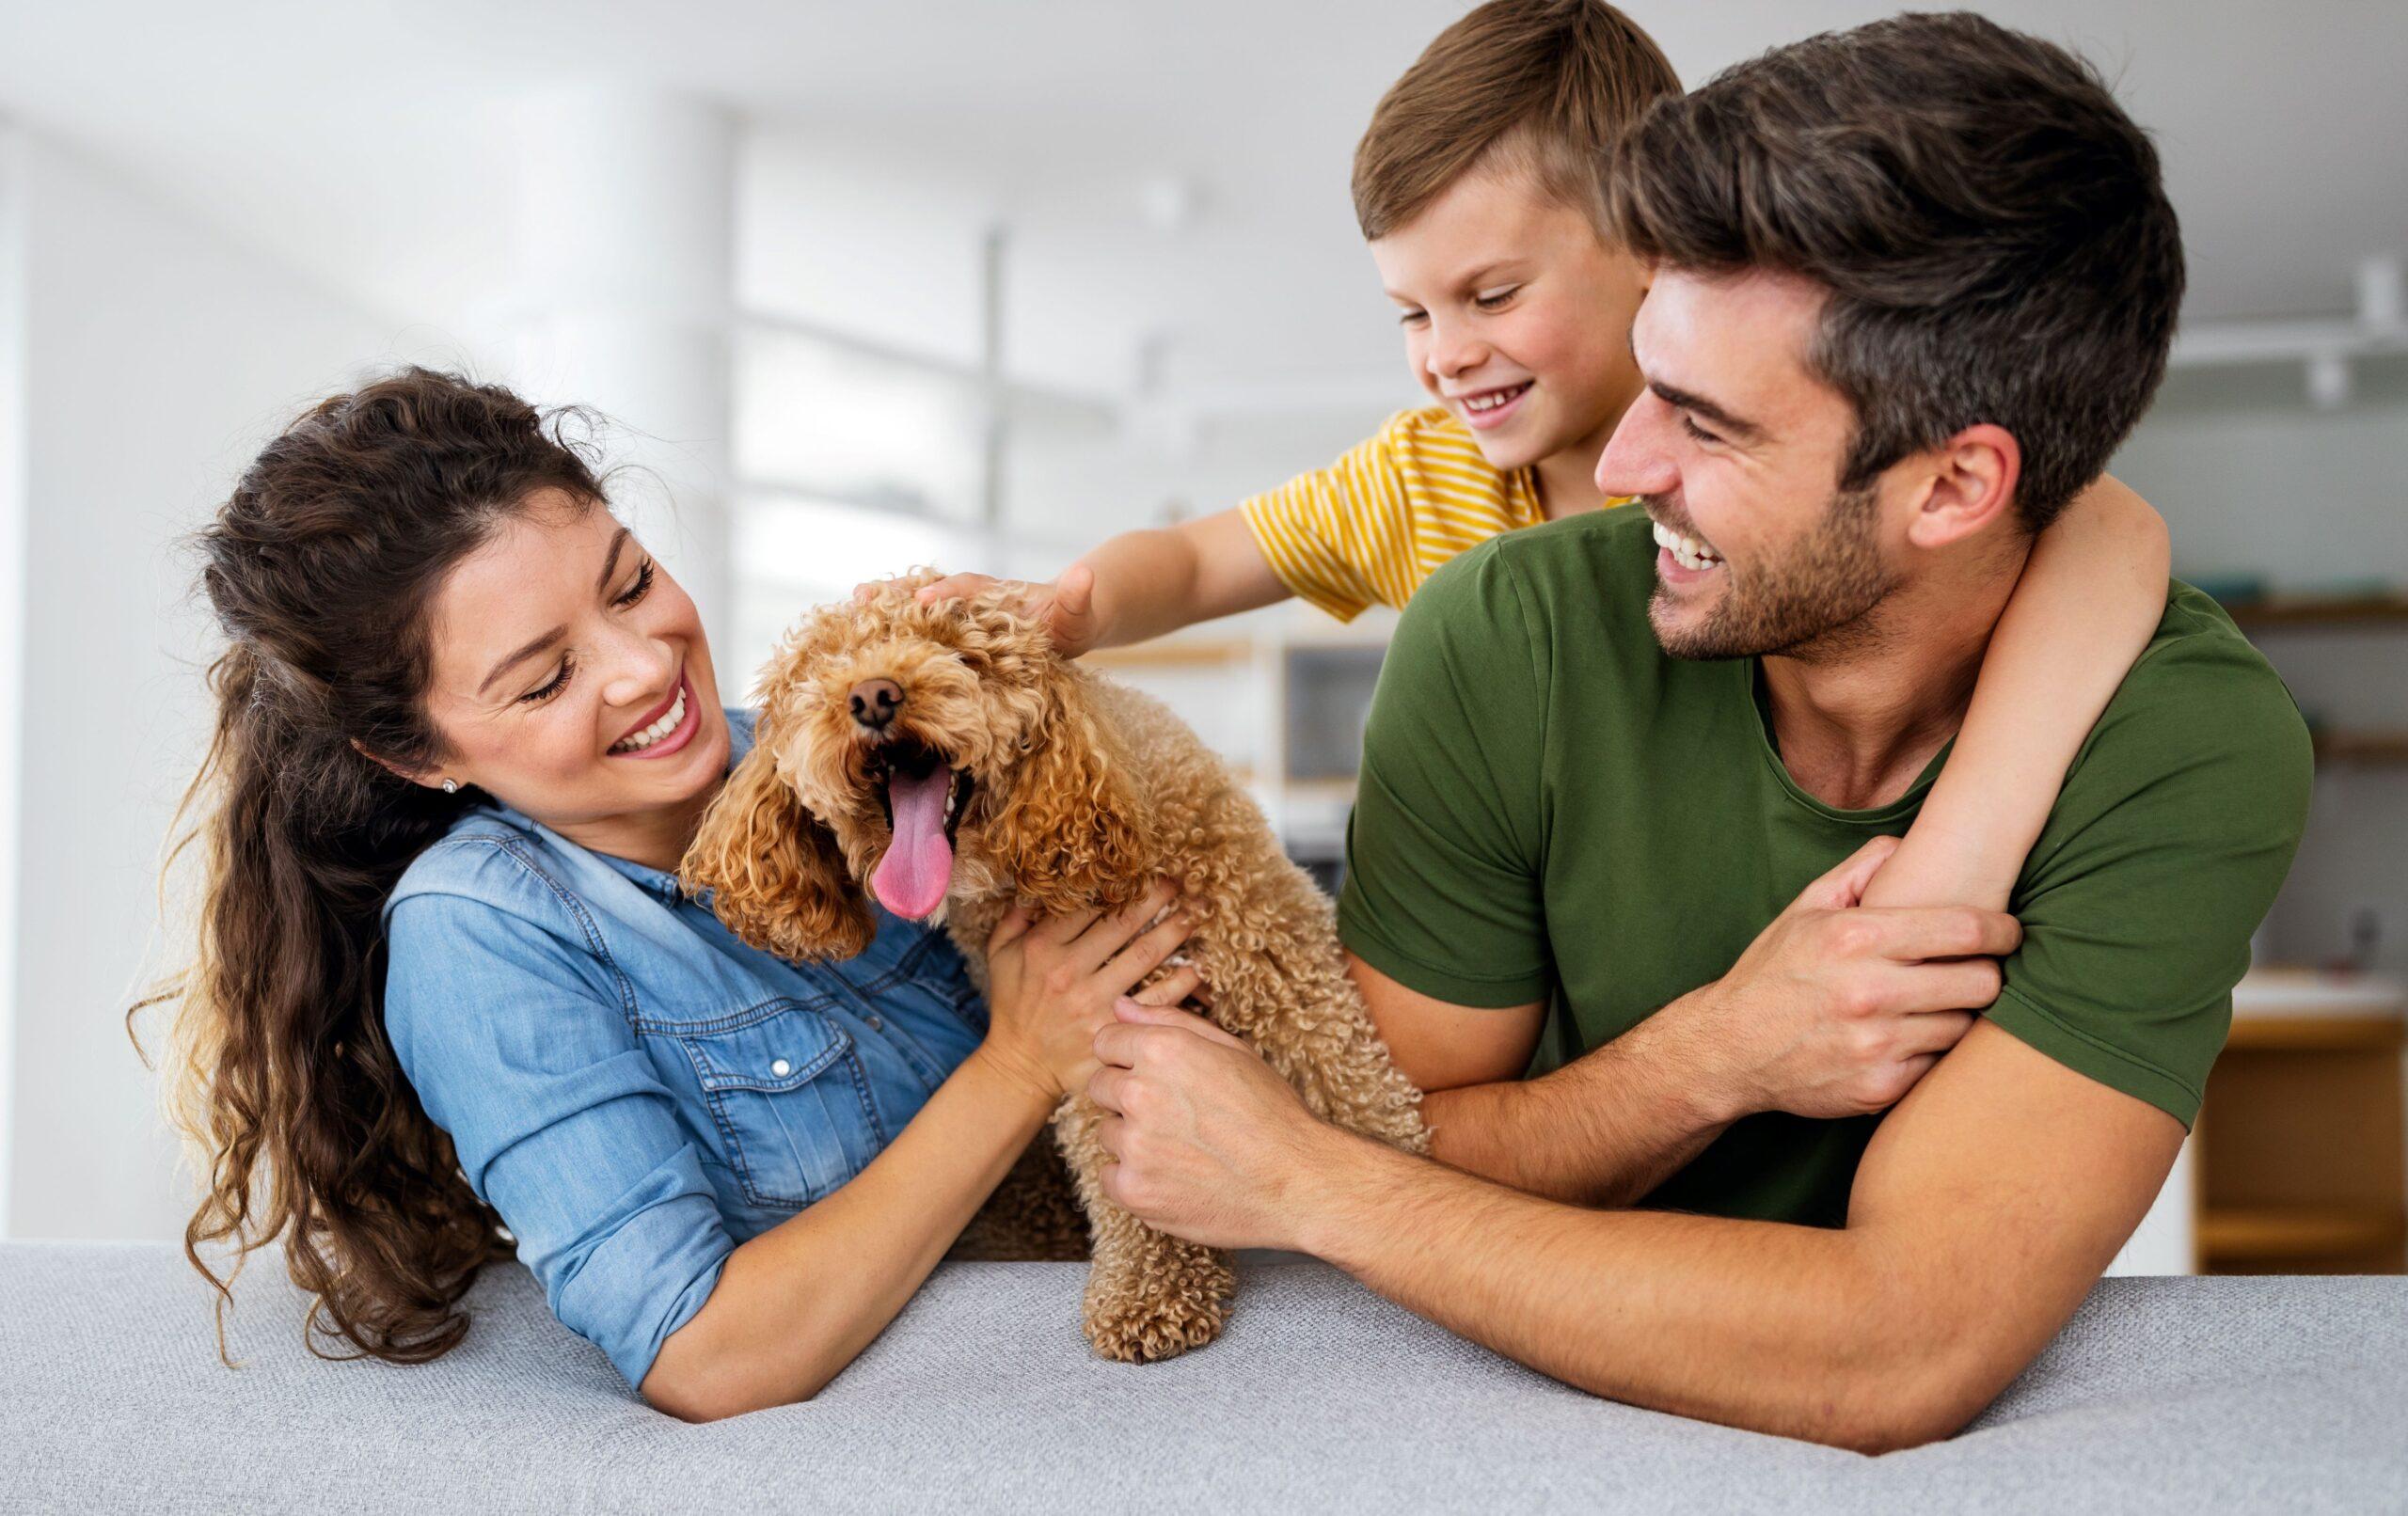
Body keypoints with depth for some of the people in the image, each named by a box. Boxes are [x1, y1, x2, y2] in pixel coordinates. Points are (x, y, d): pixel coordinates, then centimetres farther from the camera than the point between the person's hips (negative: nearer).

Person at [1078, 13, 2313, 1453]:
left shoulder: (2187, 746, -20)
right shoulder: (1505, 643, -15)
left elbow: (1894, 1359, -26)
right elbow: (1396, 1148, -8)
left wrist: (1297, 1174, -23)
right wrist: (1704, 1059, -26)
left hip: (1951, 1456, -1)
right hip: (1536, 1418, 2)